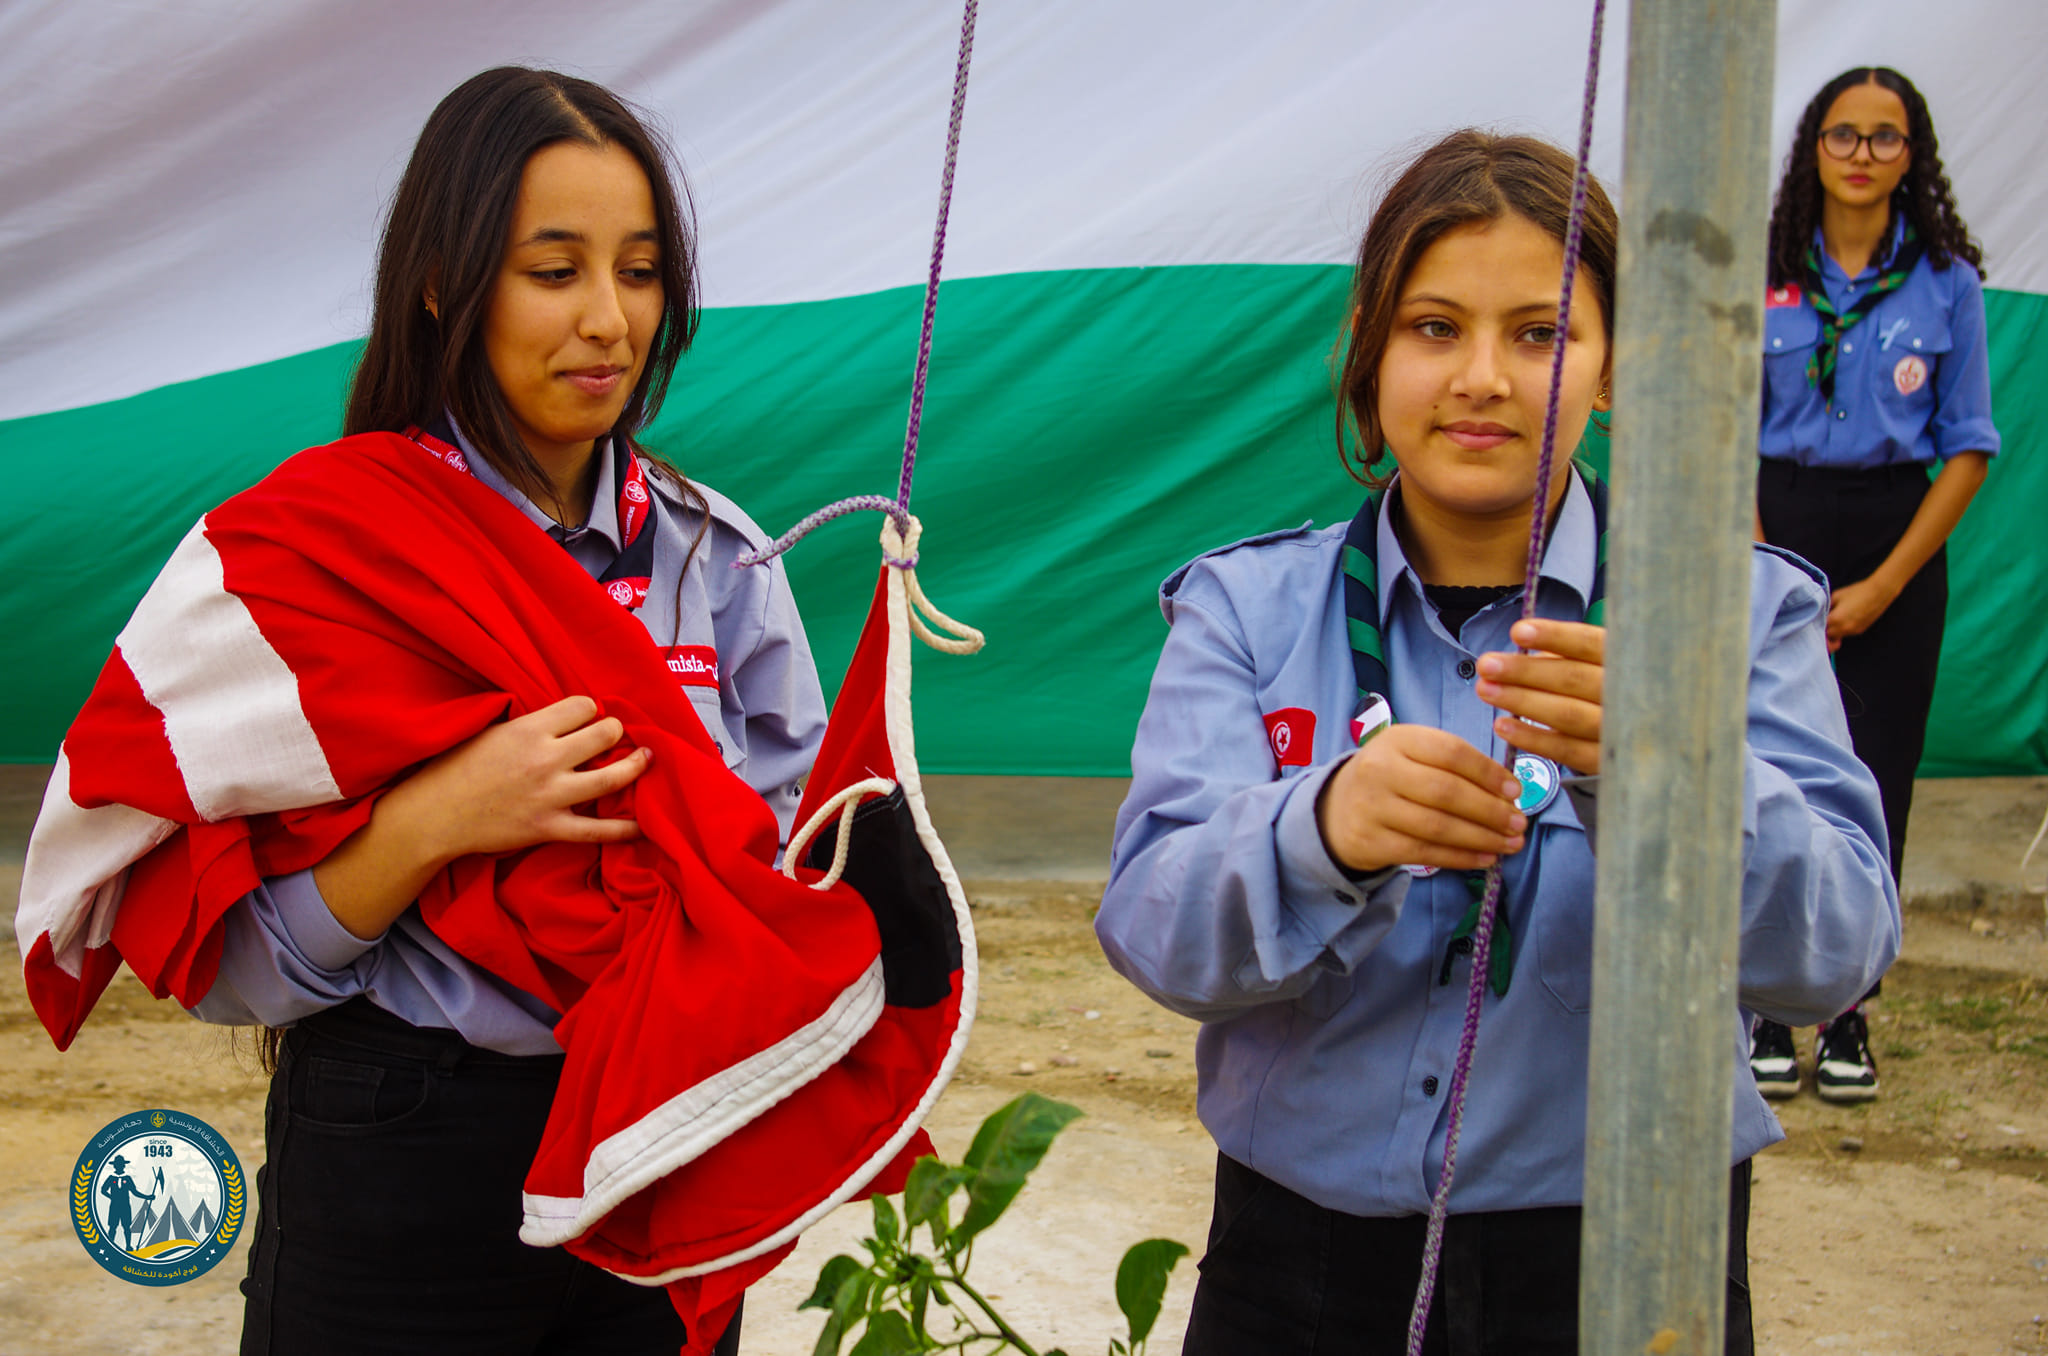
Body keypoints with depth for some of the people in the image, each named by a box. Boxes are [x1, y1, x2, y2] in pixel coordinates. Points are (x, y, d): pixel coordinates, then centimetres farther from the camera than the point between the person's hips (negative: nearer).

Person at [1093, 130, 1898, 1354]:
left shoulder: (1741, 608, -2)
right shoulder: (1247, 607, 1)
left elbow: (1834, 950, -15)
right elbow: (1154, 924, -12)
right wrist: (1324, 830, -32)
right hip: (1305, 1255, 1)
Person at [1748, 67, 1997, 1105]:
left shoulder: (1947, 282, 1)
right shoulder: (1763, 277, 2)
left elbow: (1969, 448, 1)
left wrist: (1885, 584, -6)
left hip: (1897, 534, 0)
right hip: (1780, 525, 0)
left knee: (1874, 778, 1)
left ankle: (1848, 1010, 11)